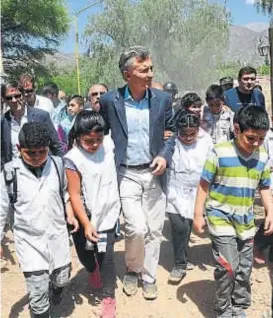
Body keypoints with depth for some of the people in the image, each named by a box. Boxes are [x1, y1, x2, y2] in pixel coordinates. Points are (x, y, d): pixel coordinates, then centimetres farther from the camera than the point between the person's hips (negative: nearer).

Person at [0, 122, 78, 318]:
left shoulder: (57, 165, -6)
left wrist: (70, 214, -2)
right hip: (29, 241, -3)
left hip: (57, 236, 3)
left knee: (62, 279, 22)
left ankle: (55, 289, 56)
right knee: (38, 295, -1)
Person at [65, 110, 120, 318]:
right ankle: (93, 270, 52)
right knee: (84, 252, 15)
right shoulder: (73, 159, -18)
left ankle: (109, 298, 19)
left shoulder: (108, 148, -8)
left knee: (106, 255, -1)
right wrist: (86, 224, -18)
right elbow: (74, 195, -16)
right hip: (85, 215, -1)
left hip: (108, 213, 1)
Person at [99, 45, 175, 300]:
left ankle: (149, 277, 31)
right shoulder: (109, 101, -7)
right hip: (127, 174, -2)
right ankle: (132, 269, 21)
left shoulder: (162, 99, -2)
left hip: (154, 173, 3)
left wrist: (165, 156, -8)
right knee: (136, 228, -10)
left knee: (154, 230, 10)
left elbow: (172, 133, 9)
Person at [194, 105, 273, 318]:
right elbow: (204, 185, -8)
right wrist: (198, 215, -8)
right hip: (221, 217, -5)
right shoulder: (219, 152, -14)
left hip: (246, 221, 5)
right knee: (228, 267, -10)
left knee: (244, 269, 12)